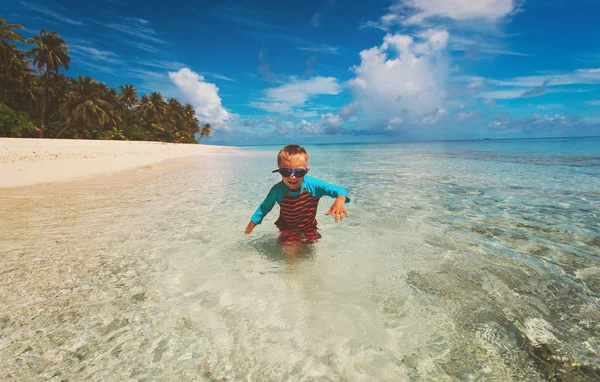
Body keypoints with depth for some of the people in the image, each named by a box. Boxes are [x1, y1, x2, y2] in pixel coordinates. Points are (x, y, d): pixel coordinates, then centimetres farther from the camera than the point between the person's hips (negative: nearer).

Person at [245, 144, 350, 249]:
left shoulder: (313, 185, -27)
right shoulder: (277, 190, -23)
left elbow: (339, 190, -24)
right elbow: (265, 207, -5)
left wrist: (340, 200, -49)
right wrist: (251, 225, 1)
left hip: (309, 229, 2)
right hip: (288, 230, -1)